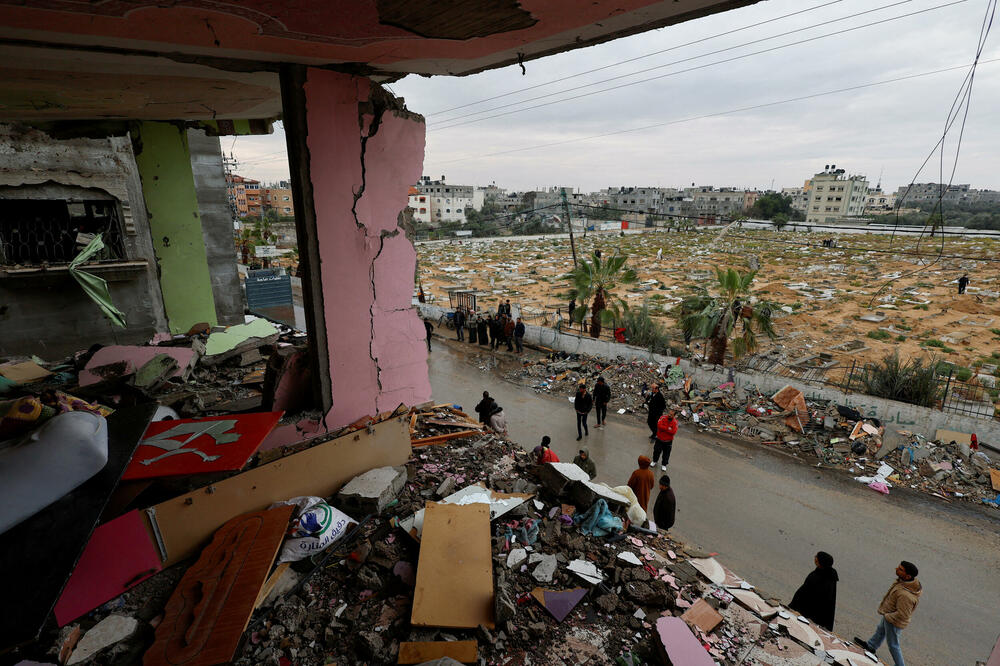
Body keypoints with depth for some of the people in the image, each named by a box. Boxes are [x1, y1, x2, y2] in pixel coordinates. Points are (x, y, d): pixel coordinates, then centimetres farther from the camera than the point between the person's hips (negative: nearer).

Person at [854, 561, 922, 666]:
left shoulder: (905, 595, -43)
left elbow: (902, 615, -34)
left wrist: (887, 616, -16)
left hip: (894, 622, -10)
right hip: (889, 615, 10)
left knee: (893, 645, 14)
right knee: (880, 630, 33)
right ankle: (871, 645, 56)